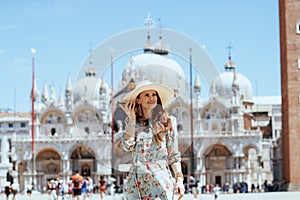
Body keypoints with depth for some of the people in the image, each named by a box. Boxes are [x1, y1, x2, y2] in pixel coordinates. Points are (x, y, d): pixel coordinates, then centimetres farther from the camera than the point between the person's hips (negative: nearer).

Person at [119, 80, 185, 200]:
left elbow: (174, 155, 7)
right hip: (137, 181, 2)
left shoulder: (168, 122, 7)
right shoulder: (133, 123, 12)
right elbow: (127, 146, -5)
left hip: (160, 179, -2)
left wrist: (179, 179, -2)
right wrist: (131, 120, 0)